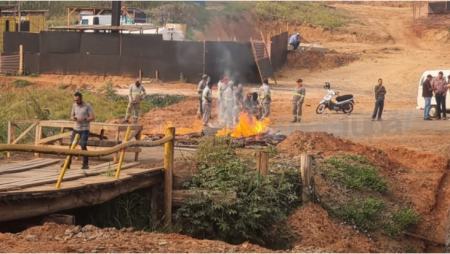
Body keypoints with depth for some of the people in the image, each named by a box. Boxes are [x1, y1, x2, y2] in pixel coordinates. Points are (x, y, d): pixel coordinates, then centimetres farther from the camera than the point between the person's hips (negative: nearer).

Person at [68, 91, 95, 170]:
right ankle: (68, 163, 6)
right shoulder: (74, 105, 8)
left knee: (83, 146, -8)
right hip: (76, 129, 5)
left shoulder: (87, 106, -7)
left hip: (85, 129, -5)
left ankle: (85, 164, 2)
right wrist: (73, 118, -8)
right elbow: (72, 116, 16)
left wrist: (84, 119, -21)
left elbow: (93, 117, -8)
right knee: (71, 145, 2)